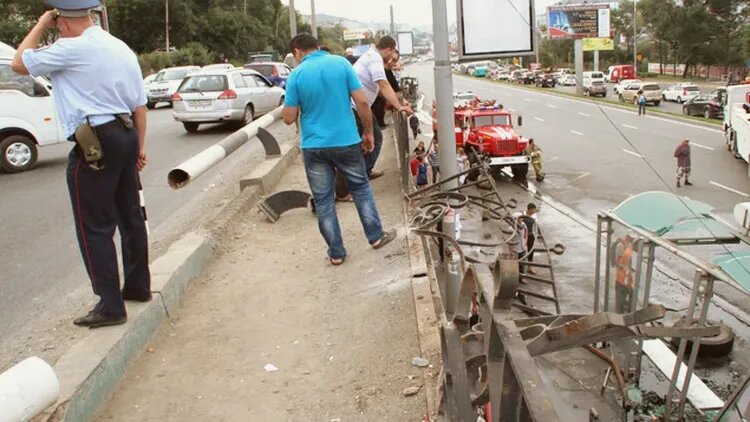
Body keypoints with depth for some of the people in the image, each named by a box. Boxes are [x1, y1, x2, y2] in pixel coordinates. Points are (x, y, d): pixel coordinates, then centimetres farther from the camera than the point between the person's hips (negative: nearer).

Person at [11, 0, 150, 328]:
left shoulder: (72, 48, -12)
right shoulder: (122, 48, 12)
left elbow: (19, 64, -1)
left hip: (94, 145, -8)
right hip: (125, 137, 8)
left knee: (95, 228, -1)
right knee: (130, 217, 17)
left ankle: (110, 306, 2)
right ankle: (138, 286, 30)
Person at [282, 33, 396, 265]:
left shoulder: (296, 75, -6)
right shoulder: (341, 63, -3)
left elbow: (289, 118, -4)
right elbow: (362, 101, -7)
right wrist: (368, 132, 5)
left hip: (314, 146, -1)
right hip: (346, 141, 1)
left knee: (323, 200, 10)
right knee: (361, 188, 21)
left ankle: (336, 253, 16)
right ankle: (376, 236, 27)